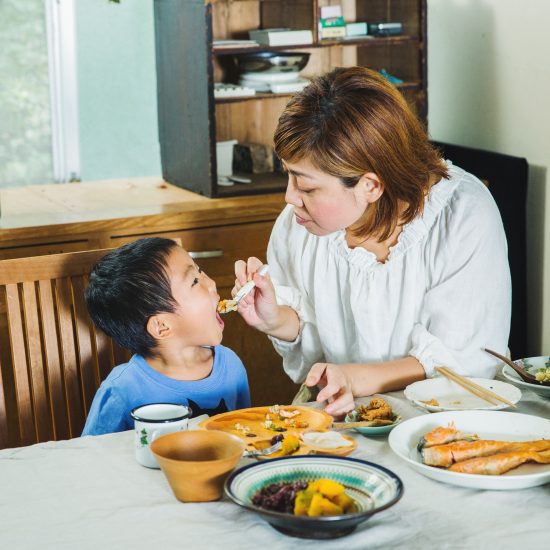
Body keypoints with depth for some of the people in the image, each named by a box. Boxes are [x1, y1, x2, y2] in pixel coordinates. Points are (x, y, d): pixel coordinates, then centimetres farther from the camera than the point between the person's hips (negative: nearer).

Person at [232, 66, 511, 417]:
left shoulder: (465, 219, -19)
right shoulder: (299, 220, -5)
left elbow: (467, 363, -19)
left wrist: (355, 378, -28)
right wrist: (277, 321, -12)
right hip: (338, 417, 3)